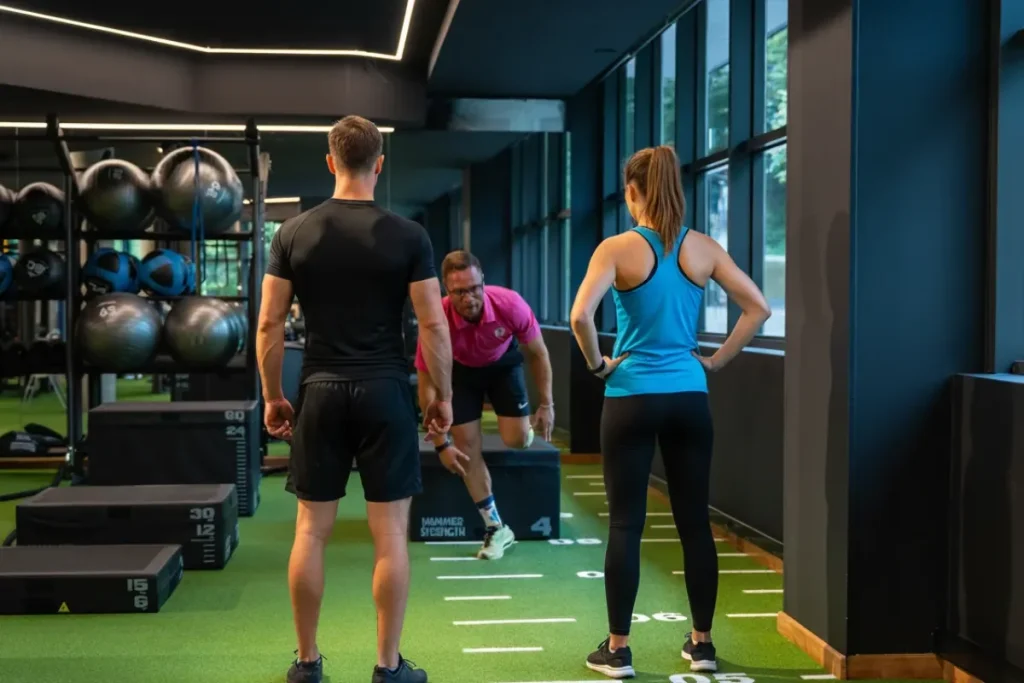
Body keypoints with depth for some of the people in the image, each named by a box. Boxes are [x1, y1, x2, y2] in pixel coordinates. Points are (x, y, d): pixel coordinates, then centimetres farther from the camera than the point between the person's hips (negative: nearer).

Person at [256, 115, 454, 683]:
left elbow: (269, 326, 2)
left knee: (311, 531, 11)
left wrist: (273, 397, 12)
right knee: (389, 535, 5)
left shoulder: (293, 233, 1)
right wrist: (443, 395, 6)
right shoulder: (408, 236, -5)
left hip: (321, 392, 2)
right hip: (385, 392, -2)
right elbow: (433, 325, -6)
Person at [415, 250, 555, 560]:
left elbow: (538, 353, -15)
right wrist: (441, 444, -26)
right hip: (461, 370, 0)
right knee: (469, 447, -5)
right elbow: (426, 387, -26)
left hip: (504, 363, 0)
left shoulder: (510, 304, -35)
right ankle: (496, 528, 8)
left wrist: (546, 405, -13)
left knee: (516, 440, -13)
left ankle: (527, 430, 28)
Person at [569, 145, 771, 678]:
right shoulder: (703, 248, 3)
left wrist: (597, 364, -5)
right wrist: (716, 360, 7)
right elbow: (758, 308, 1)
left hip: (632, 398, -3)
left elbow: (581, 316, -21)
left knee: (626, 524, 3)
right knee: (694, 521, 10)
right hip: (689, 397, 3)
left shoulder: (619, 248, -8)